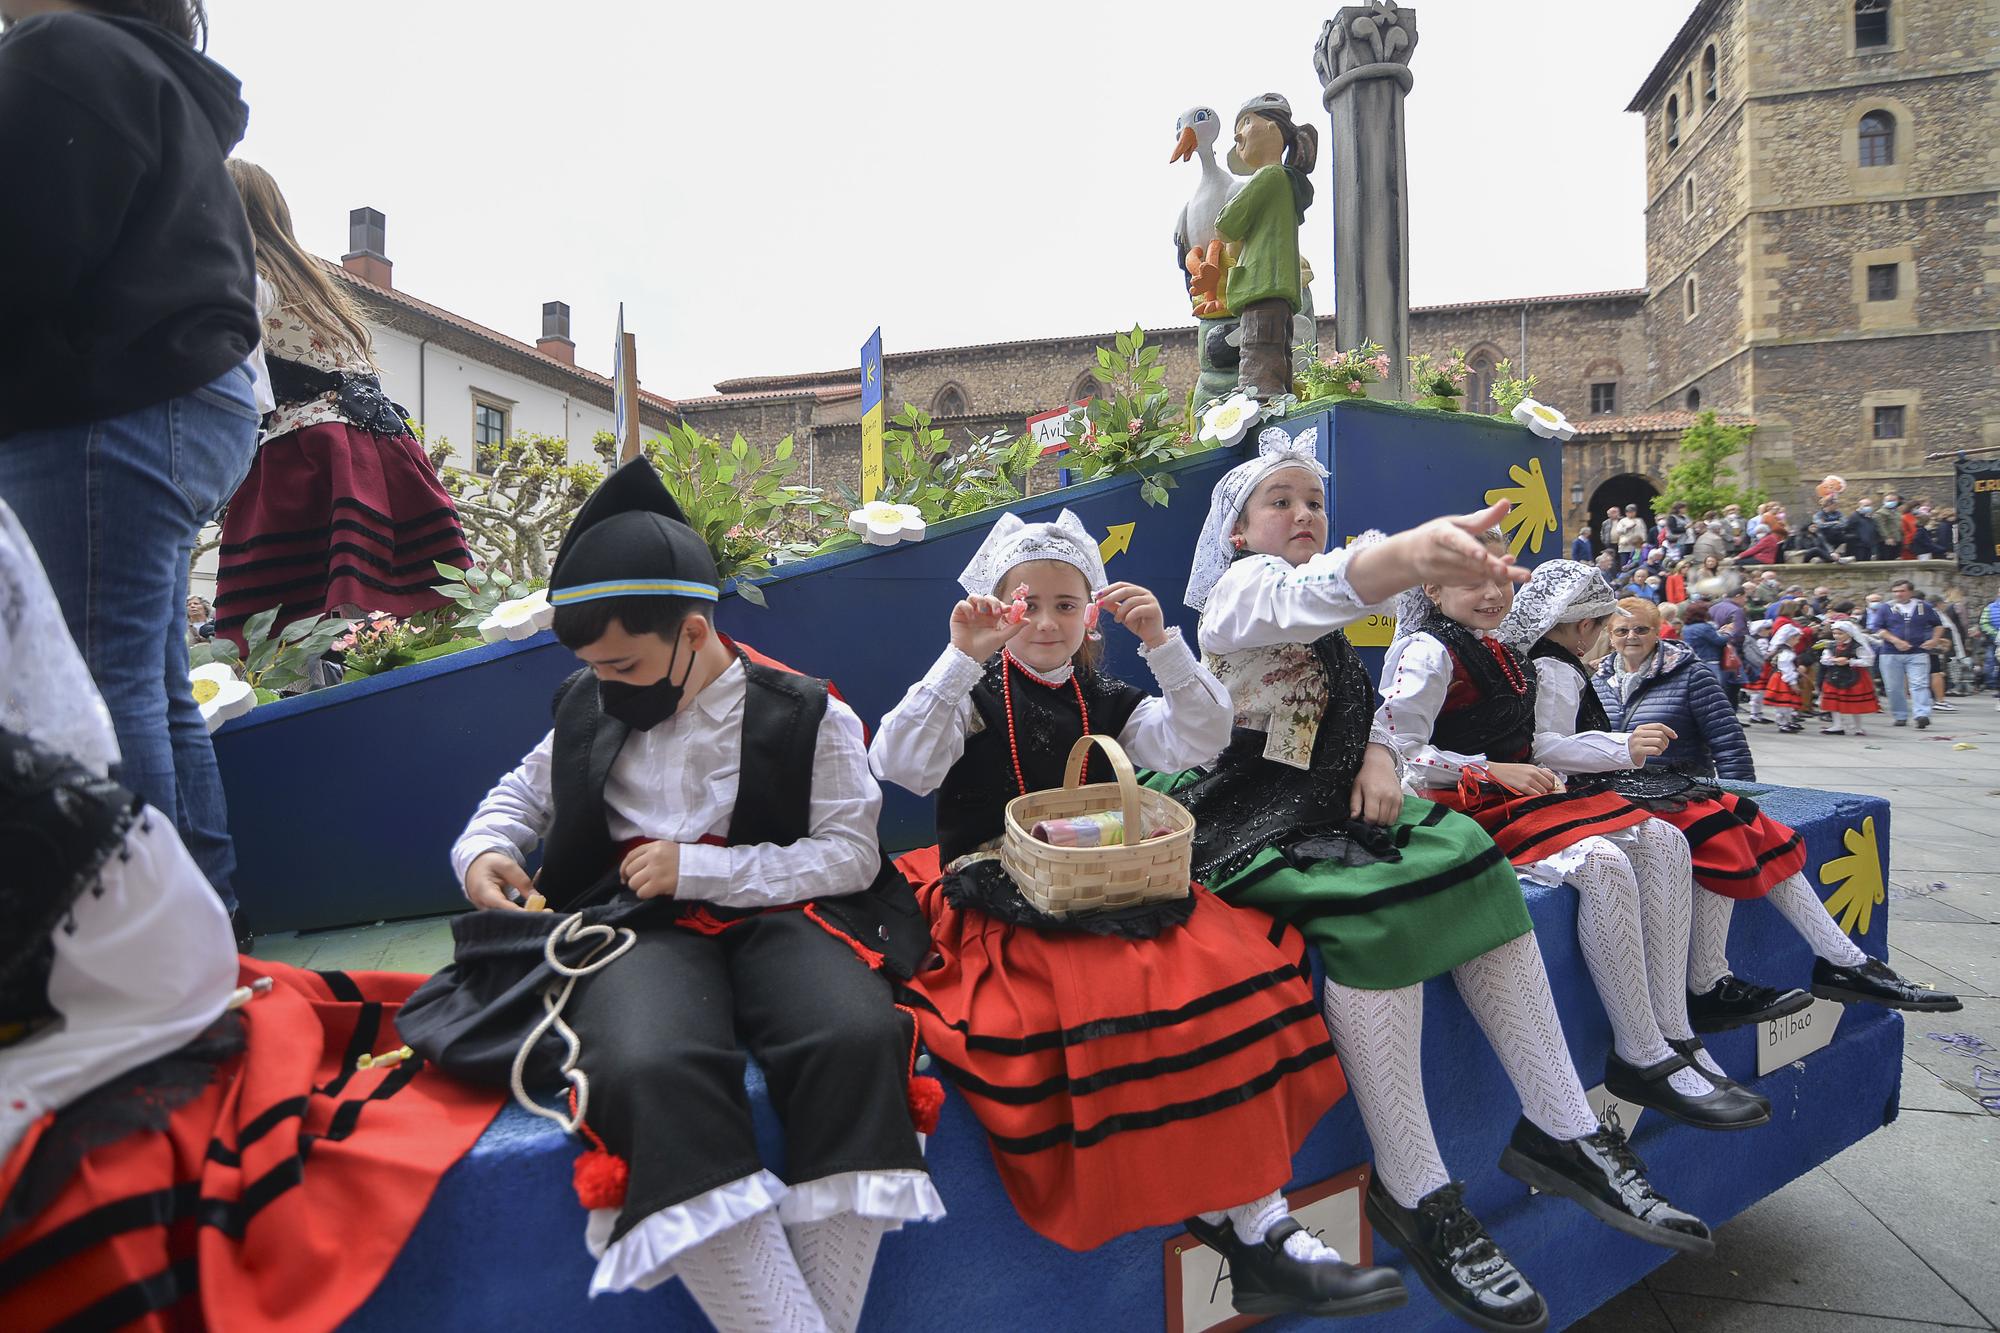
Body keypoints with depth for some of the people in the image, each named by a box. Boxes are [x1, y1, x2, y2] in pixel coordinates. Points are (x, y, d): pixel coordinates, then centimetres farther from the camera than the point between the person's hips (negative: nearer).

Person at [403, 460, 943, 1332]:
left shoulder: (803, 714, 0)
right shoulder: (587, 709, 14)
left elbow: (852, 854, -3)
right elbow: (526, 787, 31)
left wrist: (701, 868, -11)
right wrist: (483, 847, 8)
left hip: (773, 914, -1)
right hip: (634, 924, 2)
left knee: (857, 1039, -35)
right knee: (651, 1068, -36)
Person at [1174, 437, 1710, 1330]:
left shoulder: (1323, 616, 21)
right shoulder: (1243, 591, -7)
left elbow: (1362, 703, 21)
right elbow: (1316, 589, -31)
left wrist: (1379, 752, -4)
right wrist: (1410, 552, -53)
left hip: (1329, 806, 8)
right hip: (1249, 820, -8)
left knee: (1475, 869, -13)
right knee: (1372, 914, -32)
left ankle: (1561, 1130, -5)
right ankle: (1413, 1194, -22)